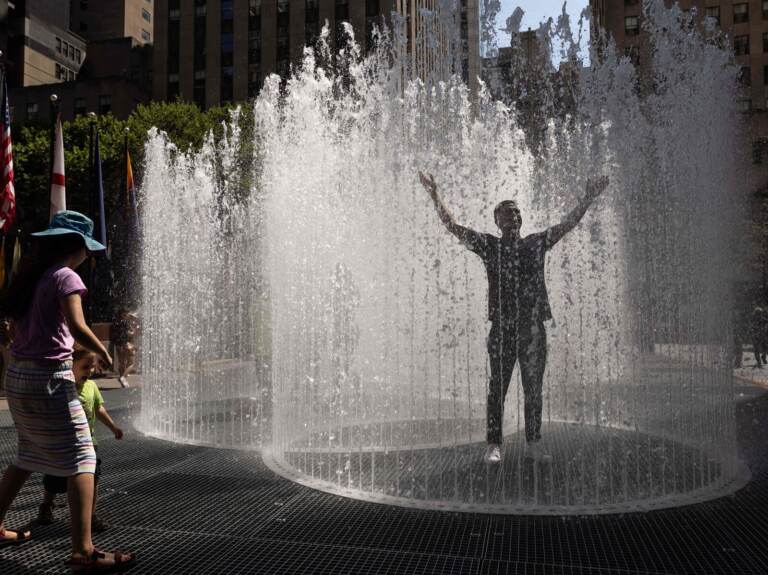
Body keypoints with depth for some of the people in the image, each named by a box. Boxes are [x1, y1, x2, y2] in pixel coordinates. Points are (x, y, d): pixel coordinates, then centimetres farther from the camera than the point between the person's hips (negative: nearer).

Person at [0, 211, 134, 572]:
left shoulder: (32, 277, 12)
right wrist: (103, 352, -6)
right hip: (49, 378, -9)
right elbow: (78, 328, -23)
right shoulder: (65, 277, -12)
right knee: (81, 460, -7)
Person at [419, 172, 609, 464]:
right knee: (497, 386, -1)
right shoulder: (488, 245, 5)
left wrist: (588, 198, 7)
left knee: (534, 388, 8)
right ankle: (494, 445, 5)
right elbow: (453, 226, 0)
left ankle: (533, 444, 17)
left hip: (533, 327, 3)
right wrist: (435, 196, -7)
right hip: (501, 327, -2)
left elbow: (568, 224, 13)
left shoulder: (536, 243, 12)